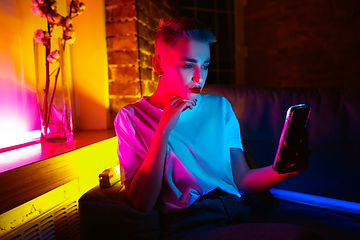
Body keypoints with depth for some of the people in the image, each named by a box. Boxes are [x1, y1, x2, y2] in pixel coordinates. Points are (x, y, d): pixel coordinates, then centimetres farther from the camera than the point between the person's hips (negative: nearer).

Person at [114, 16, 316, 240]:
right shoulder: (132, 117, 2)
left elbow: (242, 181, 8)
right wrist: (164, 129, -14)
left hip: (241, 210, 6)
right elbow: (142, 204, -8)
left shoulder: (220, 107, 13)